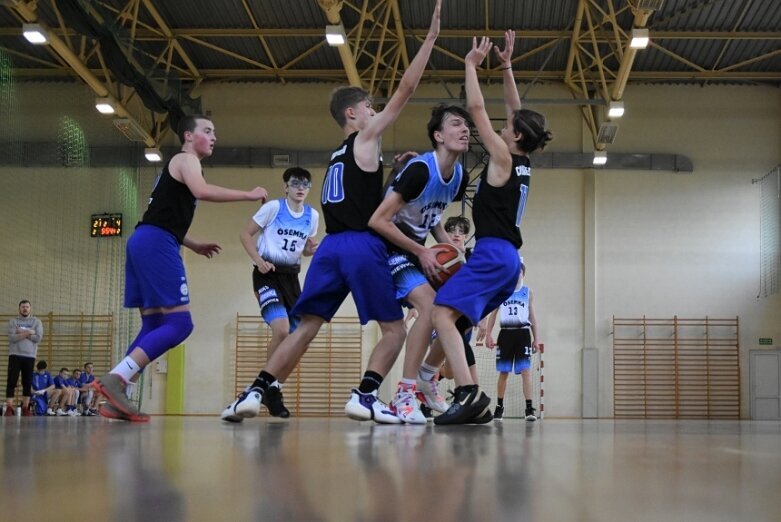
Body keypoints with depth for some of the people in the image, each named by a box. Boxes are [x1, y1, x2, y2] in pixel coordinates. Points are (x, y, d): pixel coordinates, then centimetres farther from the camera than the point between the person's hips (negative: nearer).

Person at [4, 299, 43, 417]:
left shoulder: (36, 321, 6)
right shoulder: (13, 321, 4)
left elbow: (38, 338, -8)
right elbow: (12, 338, -10)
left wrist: (22, 332, -10)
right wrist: (28, 333, -15)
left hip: (30, 356, 1)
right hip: (15, 355, -1)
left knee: (27, 383, 4)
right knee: (11, 382, -6)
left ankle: (25, 408, 9)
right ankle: (9, 407, -4)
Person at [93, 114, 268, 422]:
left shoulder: (180, 166, 29)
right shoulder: (185, 159, 0)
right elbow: (202, 191, -22)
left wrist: (195, 246, 29)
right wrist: (249, 195, -16)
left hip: (146, 244, 10)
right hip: (155, 244, -10)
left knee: (154, 326, 8)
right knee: (179, 323, -14)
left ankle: (114, 399, 0)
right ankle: (113, 380, -23)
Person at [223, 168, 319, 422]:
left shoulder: (312, 215, 8)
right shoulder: (273, 207, -6)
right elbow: (246, 234, -2)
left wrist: (312, 249, -4)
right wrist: (259, 261, -16)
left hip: (291, 275, 6)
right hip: (268, 273, -6)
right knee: (281, 330, -24)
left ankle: (273, 389, 24)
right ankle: (272, 385, -7)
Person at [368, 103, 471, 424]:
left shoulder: (460, 177, 2)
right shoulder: (420, 169, -24)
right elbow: (378, 221, -26)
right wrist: (421, 252, -22)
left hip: (418, 249, 9)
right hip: (390, 248, -9)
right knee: (431, 306, -26)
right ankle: (404, 395, -21)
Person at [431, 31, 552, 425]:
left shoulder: (503, 158, -5)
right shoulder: (523, 163, 15)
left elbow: (476, 108, -7)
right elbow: (516, 111, 27)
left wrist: (471, 64, 3)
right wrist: (506, 67, 27)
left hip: (493, 254, -9)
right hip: (507, 259, 10)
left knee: (441, 313, -21)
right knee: (451, 320, 12)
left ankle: (469, 393, -36)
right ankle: (474, 404, 5)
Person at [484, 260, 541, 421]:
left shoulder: (528, 292, 11)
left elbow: (532, 316, 13)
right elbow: (492, 313, 9)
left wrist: (536, 338, 7)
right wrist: (488, 334, -1)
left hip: (522, 333, 0)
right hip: (505, 333, 1)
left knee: (526, 370, -11)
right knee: (503, 372, 6)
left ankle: (529, 408, -16)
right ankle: (499, 406, 19)